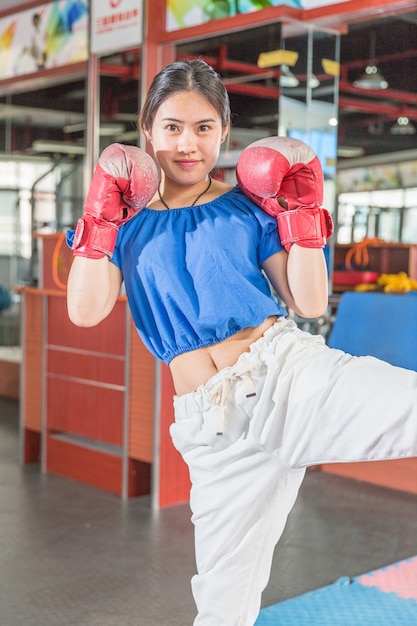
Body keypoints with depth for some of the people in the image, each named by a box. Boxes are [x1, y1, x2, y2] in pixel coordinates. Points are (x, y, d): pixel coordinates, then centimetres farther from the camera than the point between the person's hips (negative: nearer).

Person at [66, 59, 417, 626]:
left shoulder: (247, 205, 8)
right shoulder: (129, 218, 10)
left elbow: (310, 303, 3)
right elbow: (85, 311, -3)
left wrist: (300, 208, -1)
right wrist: (102, 214, -5)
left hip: (292, 371, 0)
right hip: (215, 429, 1)